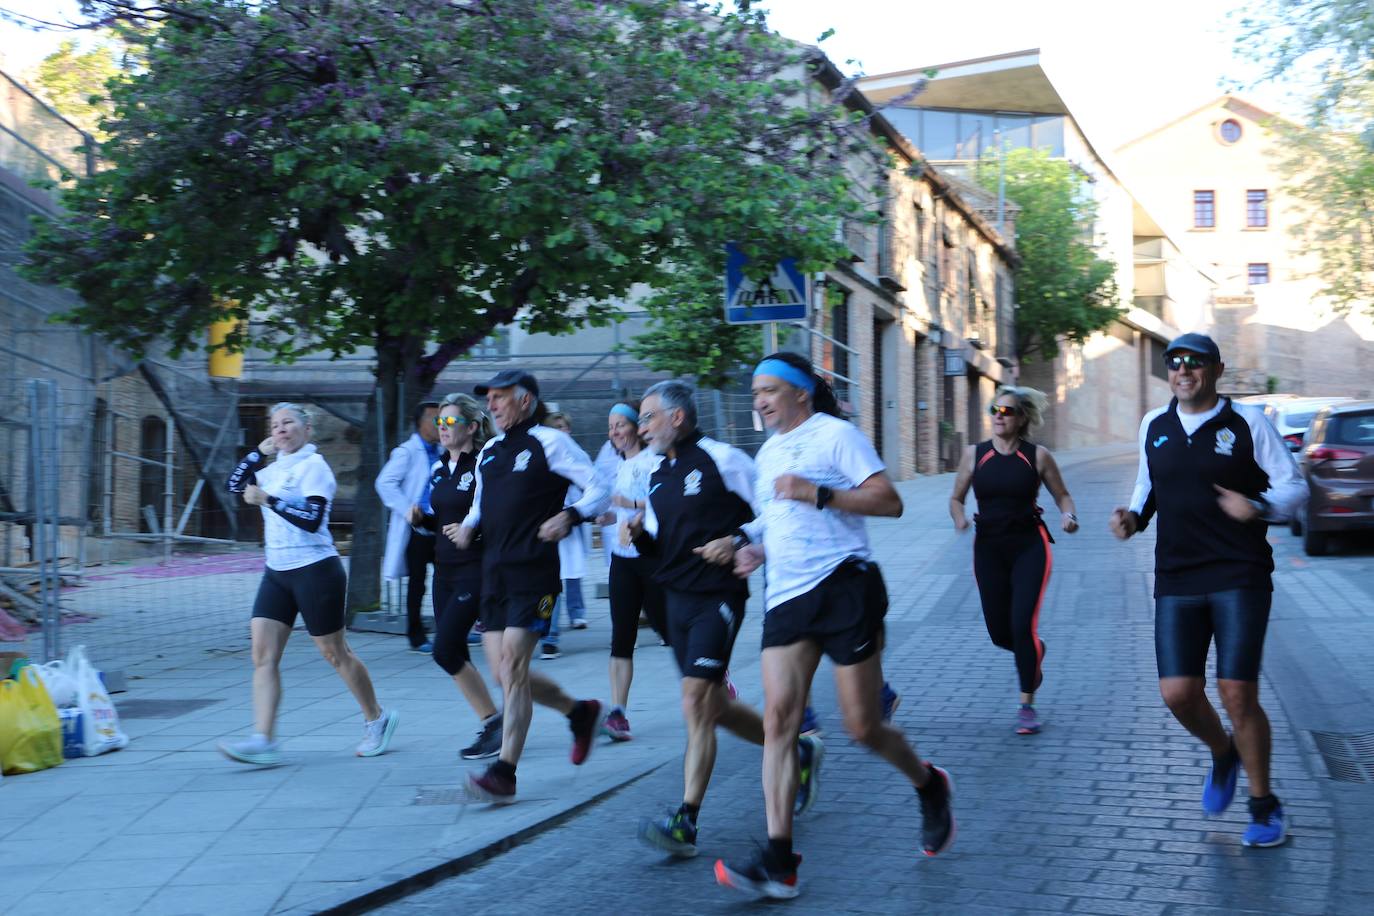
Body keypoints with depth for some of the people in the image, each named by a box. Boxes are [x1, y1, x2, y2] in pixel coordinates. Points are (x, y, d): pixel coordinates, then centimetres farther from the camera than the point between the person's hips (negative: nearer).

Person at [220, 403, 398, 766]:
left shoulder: (313, 465, -9)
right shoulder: (275, 469, 13)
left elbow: (313, 519, -19)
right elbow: (235, 484, 20)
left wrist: (267, 500, -23)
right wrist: (259, 451, 11)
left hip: (315, 571, -7)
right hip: (277, 573, 8)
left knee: (335, 654, 3)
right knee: (263, 655, -6)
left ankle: (377, 719, 22)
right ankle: (264, 740, -12)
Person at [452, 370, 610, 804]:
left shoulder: (549, 442, -3)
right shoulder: (488, 452, 17)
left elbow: (599, 491, -4)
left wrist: (570, 517, -21)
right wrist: (468, 526, 7)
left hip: (533, 573, -7)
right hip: (495, 573, 7)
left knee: (513, 667, -13)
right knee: (507, 674, 7)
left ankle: (504, 773, -11)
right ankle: (580, 711, 30)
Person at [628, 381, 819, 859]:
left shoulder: (722, 460, -9)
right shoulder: (657, 473, 13)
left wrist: (737, 542, -17)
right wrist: (640, 534, -1)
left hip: (718, 598, -8)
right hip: (676, 600, 8)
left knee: (696, 703, -16)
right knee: (715, 708, 14)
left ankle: (685, 822, -16)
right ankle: (798, 750, 36)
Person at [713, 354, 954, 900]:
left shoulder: (835, 434, -4)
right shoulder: (769, 452, 19)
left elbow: (889, 502, -11)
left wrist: (818, 492, -20)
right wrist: (753, 547, 12)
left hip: (844, 588, -6)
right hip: (786, 598, 6)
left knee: (862, 727, -1)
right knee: (778, 720, -9)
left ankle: (929, 785, 31)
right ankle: (779, 864, -11)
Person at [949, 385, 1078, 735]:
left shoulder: (1038, 456, -2)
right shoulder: (974, 454, 2)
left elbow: (1062, 495, 8)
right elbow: (956, 498, 9)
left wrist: (1068, 516, -13)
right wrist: (959, 518, -12)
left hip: (1029, 547, -2)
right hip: (989, 548, 2)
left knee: (1022, 625, -13)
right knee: (1000, 634, 4)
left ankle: (1027, 706, 1)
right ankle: (1034, 651, 41)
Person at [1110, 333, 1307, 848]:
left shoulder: (1246, 423, -2)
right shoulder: (1153, 426, 10)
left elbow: (1294, 485, 0)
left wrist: (1257, 507, -20)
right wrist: (1133, 517, 2)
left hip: (1239, 577, -4)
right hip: (1176, 581, 4)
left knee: (1237, 694, -8)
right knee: (1178, 693, -5)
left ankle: (1263, 805, 13)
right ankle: (1223, 756, 29)